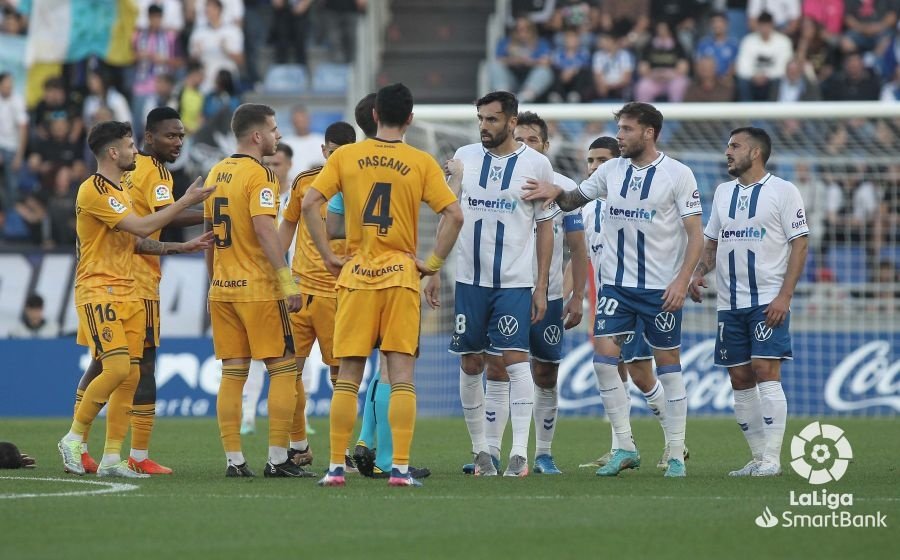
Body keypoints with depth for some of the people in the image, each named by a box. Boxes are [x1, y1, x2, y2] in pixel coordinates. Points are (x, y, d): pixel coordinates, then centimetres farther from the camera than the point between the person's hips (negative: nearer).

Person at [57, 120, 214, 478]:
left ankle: (112, 458, 5)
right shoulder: (94, 190, -13)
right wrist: (186, 202, -13)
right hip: (98, 290, -9)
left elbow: (136, 242, 21)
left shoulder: (120, 191, 19)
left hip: (127, 293, 9)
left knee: (131, 375, 2)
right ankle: (74, 439, -5)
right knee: (117, 367, -20)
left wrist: (182, 247, 12)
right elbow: (143, 226, -18)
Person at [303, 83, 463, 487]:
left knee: (348, 376, 6)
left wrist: (328, 256, 2)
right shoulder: (422, 163, -1)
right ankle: (400, 467, -7)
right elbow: (454, 215, -8)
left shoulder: (345, 157, 2)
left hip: (356, 276, 1)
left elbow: (309, 203, -4)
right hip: (402, 275, -1)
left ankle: (336, 466, 4)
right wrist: (433, 263, 1)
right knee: (401, 377, -1)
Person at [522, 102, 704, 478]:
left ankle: (676, 455, 8)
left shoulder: (677, 175, -7)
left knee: (668, 365, 1)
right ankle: (625, 448, 3)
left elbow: (695, 234, -7)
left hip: (662, 288, -4)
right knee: (604, 358, -6)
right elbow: (574, 201, 19)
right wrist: (556, 193, -4)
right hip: (616, 284, 4)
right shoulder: (611, 171, 7)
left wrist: (682, 280, -17)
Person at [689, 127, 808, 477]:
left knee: (766, 372, -14)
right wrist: (699, 272, 3)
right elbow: (712, 242, 23)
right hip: (729, 303, 6)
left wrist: (784, 296, -14)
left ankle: (772, 459, -13)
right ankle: (758, 458, 10)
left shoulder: (782, 191, -3)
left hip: (768, 302, -6)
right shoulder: (723, 192, 15)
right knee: (740, 379, 4)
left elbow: (799, 244, -6)